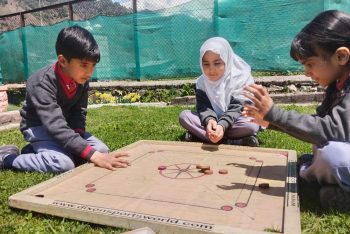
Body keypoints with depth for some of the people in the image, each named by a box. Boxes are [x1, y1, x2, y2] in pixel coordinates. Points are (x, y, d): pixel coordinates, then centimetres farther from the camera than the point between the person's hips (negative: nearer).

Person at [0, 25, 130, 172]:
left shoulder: (82, 79, -12)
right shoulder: (41, 84, -31)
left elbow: (79, 112, -2)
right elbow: (56, 127, -40)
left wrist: (76, 137, -22)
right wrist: (93, 155, -50)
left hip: (65, 125, 7)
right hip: (38, 127, -7)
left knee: (102, 150, -8)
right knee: (64, 163, -31)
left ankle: (35, 150, 3)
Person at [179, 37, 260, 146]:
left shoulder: (241, 79, -15)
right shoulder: (201, 82, -4)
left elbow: (235, 108, -23)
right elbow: (203, 107, -13)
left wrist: (222, 126, -41)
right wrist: (210, 120, -37)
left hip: (232, 123, -3)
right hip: (211, 121, 4)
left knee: (252, 125, -33)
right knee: (184, 115, -21)